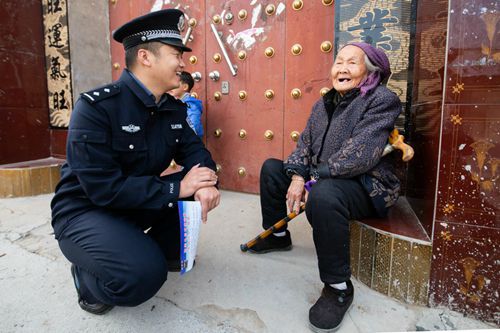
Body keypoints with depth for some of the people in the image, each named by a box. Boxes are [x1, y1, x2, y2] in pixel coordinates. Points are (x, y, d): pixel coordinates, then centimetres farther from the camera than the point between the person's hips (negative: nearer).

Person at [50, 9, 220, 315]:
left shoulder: (174, 109, -1)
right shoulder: (96, 107, -23)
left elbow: (194, 150, -1)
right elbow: (104, 188, -30)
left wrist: (205, 182, -25)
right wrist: (176, 189, -28)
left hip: (140, 202, 7)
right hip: (84, 211, -7)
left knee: (204, 192, -8)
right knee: (145, 273, -31)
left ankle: (164, 249, 14)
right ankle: (87, 278, 4)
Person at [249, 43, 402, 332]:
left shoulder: (383, 100, -13)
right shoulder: (325, 103, 10)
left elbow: (359, 154, -26)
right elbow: (305, 143, 4)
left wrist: (314, 180, -24)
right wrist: (298, 176, -14)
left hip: (367, 187, -8)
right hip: (325, 179, 8)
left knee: (324, 194, -40)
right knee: (271, 168, 10)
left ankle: (339, 287, -20)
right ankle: (277, 235, 24)